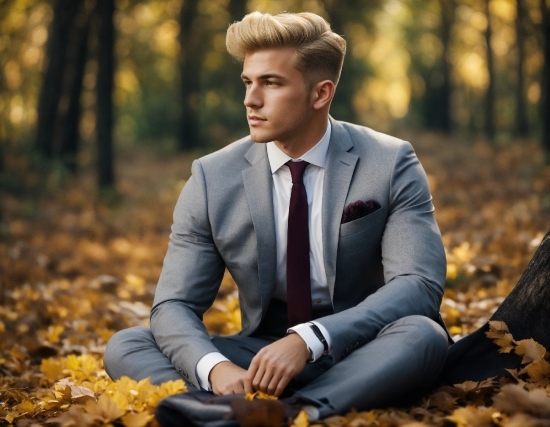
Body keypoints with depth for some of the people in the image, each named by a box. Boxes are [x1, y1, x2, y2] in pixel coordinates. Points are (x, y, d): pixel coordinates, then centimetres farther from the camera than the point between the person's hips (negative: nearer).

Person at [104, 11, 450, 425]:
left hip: (362, 359, -2)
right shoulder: (213, 178, -3)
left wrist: (309, 340, -33)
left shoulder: (390, 164, -8)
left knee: (422, 335, -34)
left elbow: (419, 285, -18)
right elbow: (174, 306, -7)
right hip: (260, 356, 3)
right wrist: (215, 366, -31)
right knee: (125, 347, -17)